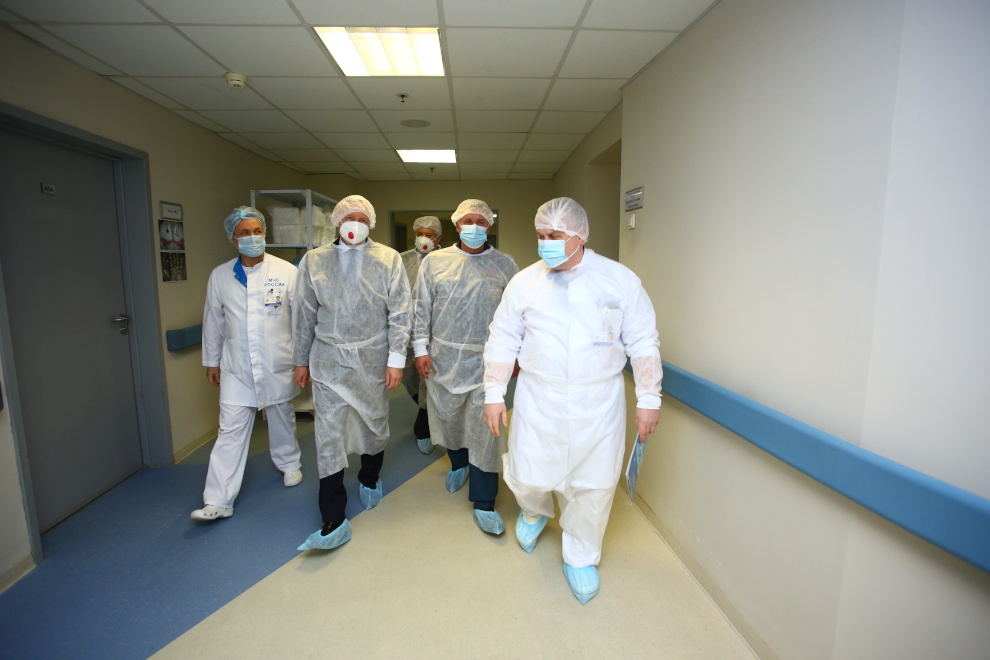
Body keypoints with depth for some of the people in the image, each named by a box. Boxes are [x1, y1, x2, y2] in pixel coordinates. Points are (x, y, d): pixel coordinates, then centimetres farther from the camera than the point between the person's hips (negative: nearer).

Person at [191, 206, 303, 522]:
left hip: (277, 365, -1)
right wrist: (211, 361, 14)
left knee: (282, 419, 16)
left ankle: (289, 464, 42)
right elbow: (213, 322, 10)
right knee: (230, 431, 1)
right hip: (236, 368, 1)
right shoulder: (220, 276, 1)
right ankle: (219, 501, 9)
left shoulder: (286, 271, -6)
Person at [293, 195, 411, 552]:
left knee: (375, 424, 15)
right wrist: (301, 361, 10)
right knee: (329, 435, -3)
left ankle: (369, 480, 43)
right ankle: (334, 522, 5)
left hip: (373, 359, 0)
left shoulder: (388, 259, 1)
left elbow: (399, 312, -2)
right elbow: (304, 315, 9)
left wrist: (396, 358, -8)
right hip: (329, 361, 0)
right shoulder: (314, 260, 5)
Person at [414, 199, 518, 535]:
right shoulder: (434, 261, 3)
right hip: (444, 357, 2)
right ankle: (458, 464, 48)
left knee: (484, 429, -2)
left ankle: (484, 503, 11)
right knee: (447, 417, 17)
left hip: (486, 360, -2)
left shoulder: (505, 265, 2)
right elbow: (421, 309, 5)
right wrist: (420, 349, 0)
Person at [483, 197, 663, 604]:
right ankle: (534, 512, 44)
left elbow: (643, 343, 1)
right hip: (538, 401, 1)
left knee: (594, 485, 9)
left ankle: (581, 558, 36)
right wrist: (494, 393, 3)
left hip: (599, 403, 0)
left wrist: (648, 399, 0)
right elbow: (502, 341, 5)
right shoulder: (524, 283, 0)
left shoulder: (621, 280, -3)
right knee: (528, 478, 5)